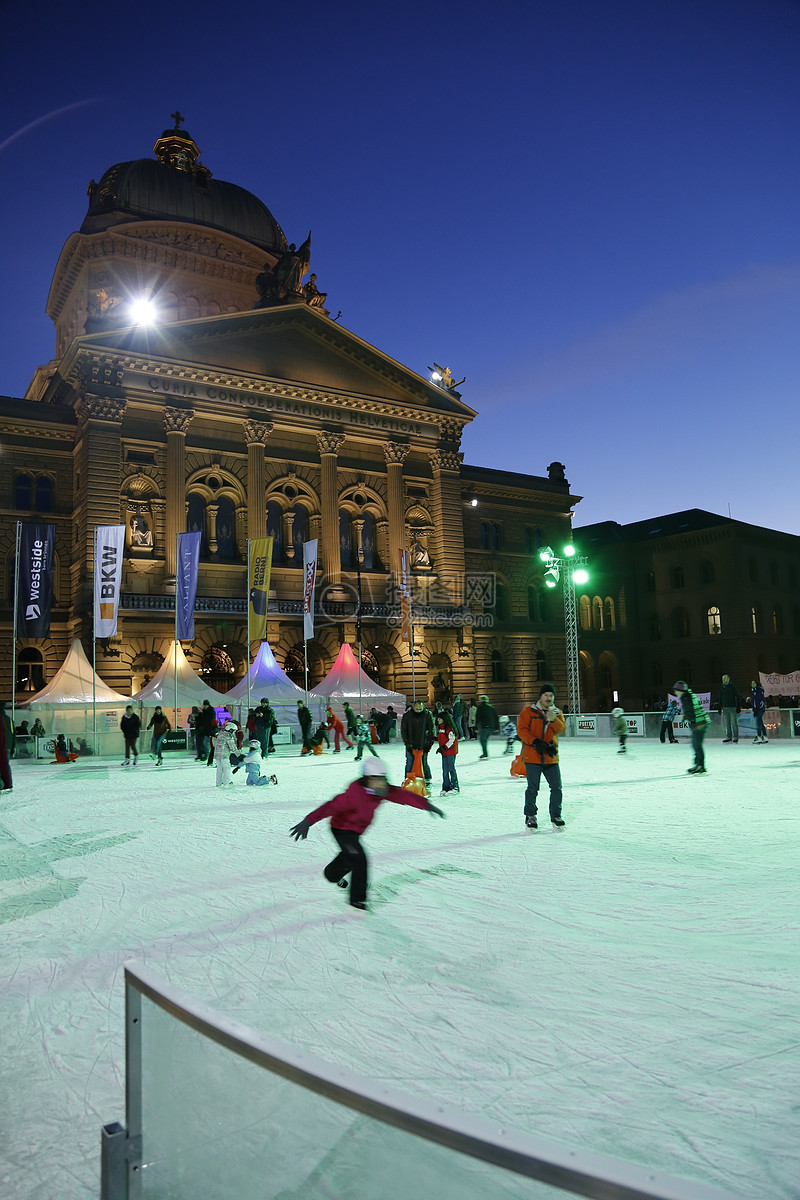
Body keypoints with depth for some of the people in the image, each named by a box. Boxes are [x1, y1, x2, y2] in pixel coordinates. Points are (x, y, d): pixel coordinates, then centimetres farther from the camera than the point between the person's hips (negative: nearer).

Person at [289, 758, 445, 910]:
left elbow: (403, 795, -8)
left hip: (356, 831, 8)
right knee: (360, 861, -22)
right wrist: (308, 822, -55)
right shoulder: (355, 793, -38)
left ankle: (332, 875, 63)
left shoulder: (382, 790, -18)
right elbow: (333, 806, -45)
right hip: (342, 829, -8)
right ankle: (357, 900, -6)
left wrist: (426, 804, -3)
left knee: (348, 857, 31)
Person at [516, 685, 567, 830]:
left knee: (556, 787, 5)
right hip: (532, 757, -3)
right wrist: (536, 742, -18)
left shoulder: (557, 713, 11)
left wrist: (553, 720, -26)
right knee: (532, 788, 2)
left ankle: (556, 816, 22)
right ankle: (530, 816, 18)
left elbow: (562, 728, -6)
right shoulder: (528, 711, -1)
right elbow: (521, 729, -8)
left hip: (551, 758, 4)